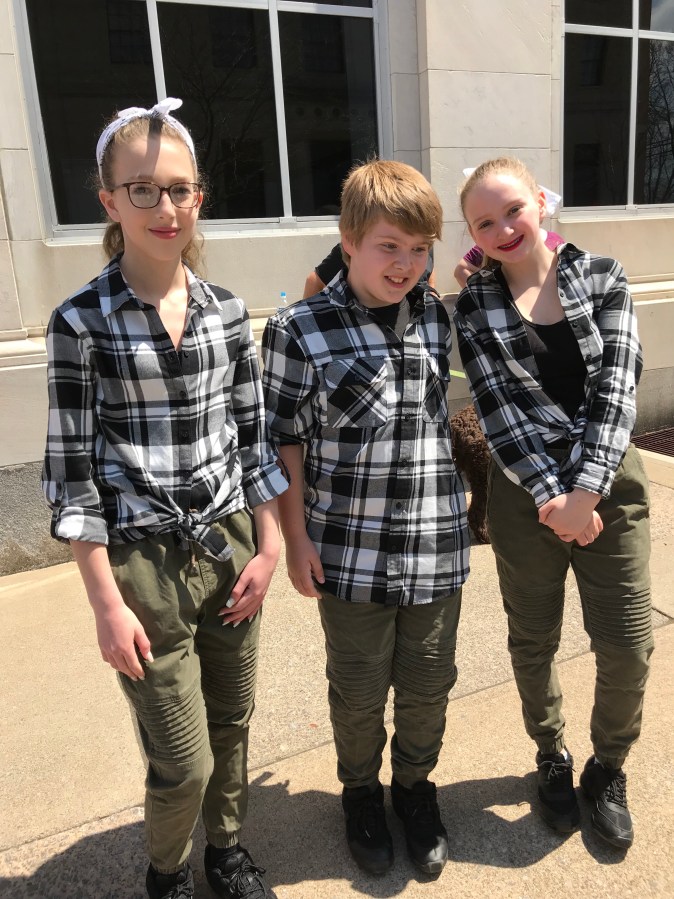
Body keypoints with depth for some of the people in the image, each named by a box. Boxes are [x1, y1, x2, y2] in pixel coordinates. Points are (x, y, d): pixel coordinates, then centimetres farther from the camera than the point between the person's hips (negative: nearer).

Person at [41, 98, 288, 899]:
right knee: (184, 762, 7)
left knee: (231, 727, 19)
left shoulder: (227, 311, 2)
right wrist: (107, 604, -10)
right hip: (145, 563, -3)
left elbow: (253, 436, 6)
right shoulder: (81, 322, -9)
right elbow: (70, 471, -9)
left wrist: (269, 545, 3)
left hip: (232, 552, 4)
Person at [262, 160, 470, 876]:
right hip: (350, 548, -3)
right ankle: (360, 791, 45)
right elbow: (284, 439, -6)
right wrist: (295, 538, -5)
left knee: (427, 683, 17)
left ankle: (415, 784, 46)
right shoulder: (299, 330, -11)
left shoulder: (436, 316, 3)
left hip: (435, 544, 4)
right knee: (359, 689, 16)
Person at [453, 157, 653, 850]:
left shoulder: (602, 277, 1)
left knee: (627, 644, 4)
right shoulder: (474, 310, -1)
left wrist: (585, 493, -17)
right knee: (533, 642, 13)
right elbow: (498, 411, -8)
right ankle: (552, 759, 40)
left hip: (608, 481, 1)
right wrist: (554, 498, -17)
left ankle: (607, 769, 34)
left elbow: (615, 387, -9)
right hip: (525, 491, 0)